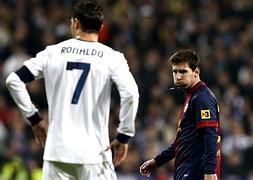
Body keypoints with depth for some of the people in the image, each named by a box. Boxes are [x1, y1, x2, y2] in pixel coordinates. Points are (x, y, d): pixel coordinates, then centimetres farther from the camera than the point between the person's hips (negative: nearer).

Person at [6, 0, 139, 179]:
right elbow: (130, 93, -16)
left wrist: (34, 118, 13)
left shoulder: (53, 53, 6)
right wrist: (124, 136, -6)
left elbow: (13, 80, 5)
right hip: (94, 152, -2)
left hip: (57, 150, 2)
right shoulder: (111, 57, -2)